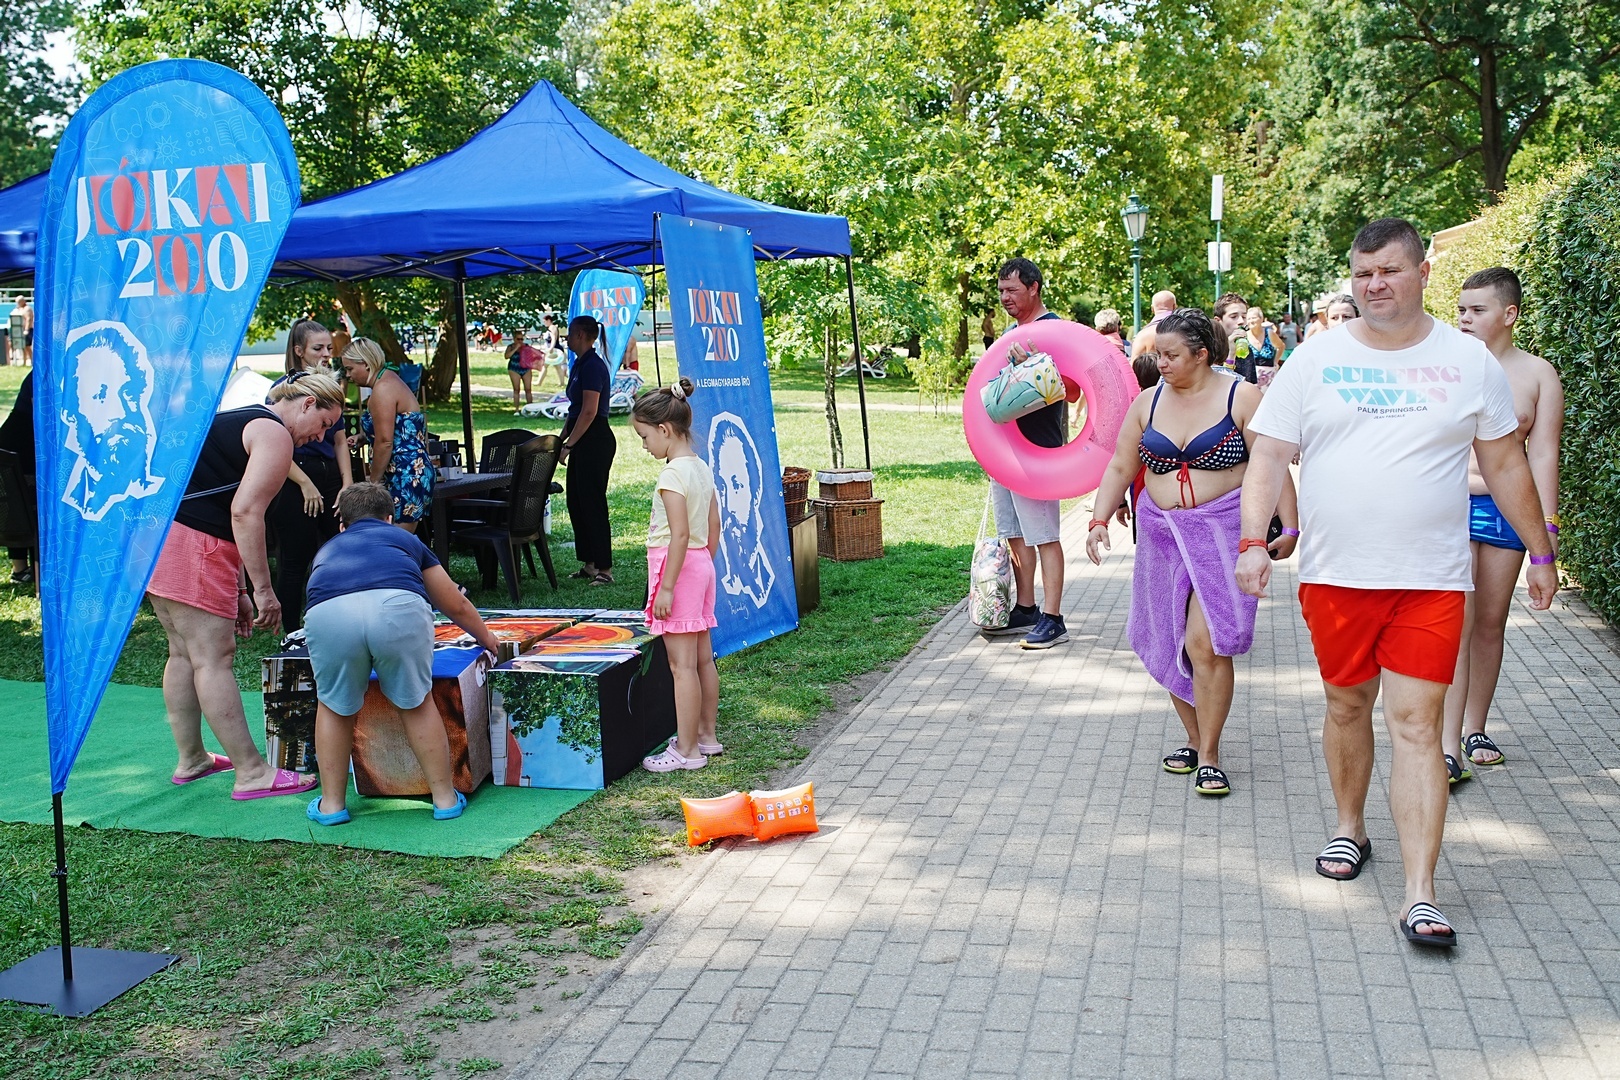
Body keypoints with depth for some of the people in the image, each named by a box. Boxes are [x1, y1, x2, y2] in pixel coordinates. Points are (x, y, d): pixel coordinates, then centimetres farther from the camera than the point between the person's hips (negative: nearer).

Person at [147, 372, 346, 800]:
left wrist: (238, 590, 20)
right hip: (189, 545, -10)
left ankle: (190, 759, 27)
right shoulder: (275, 434, -7)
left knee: (184, 653, 17)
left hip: (156, 534, 10)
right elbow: (245, 512, -18)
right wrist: (261, 588, -16)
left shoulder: (239, 421, 24)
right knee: (214, 658, -7)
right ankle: (253, 774, -3)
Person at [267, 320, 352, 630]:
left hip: (329, 477, 7)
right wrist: (306, 484, -14)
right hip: (294, 482, -6)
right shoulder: (284, 387, -7)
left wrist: (348, 483, 6)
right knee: (294, 561, 1)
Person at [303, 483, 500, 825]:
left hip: (328, 614, 1)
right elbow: (455, 606, 44)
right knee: (417, 704, 20)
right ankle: (445, 798, 28)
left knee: (334, 707, 24)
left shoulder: (328, 550, 40)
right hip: (398, 606, 0)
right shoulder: (405, 539, 37)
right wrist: (486, 637, 63)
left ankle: (331, 804, 32)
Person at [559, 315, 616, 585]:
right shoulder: (580, 364, 16)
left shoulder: (592, 365, -15)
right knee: (576, 502, 14)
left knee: (592, 502, -7)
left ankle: (604, 569, -2)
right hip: (583, 441, 11)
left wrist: (568, 445, -19)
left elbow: (589, 411, -21)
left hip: (595, 441, -11)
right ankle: (588, 564, 21)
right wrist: (561, 438, 17)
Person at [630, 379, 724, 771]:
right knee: (703, 658, 16)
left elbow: (680, 534, -22)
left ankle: (686, 750, 2)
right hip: (702, 565, 10)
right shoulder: (701, 467, 9)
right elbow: (714, 526, 14)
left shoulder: (672, 474, -18)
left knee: (682, 665, -4)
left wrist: (666, 587, -20)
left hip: (677, 568, -10)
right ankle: (707, 735, 26)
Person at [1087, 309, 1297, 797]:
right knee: (1170, 646, 8)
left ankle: (1209, 756, -1)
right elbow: (1120, 467, 10)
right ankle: (1194, 739, 25)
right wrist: (1099, 520, -2)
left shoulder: (1241, 397, -4)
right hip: (1162, 534, 5)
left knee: (1206, 644, -13)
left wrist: (1290, 526, -9)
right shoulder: (1148, 403, 8)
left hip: (1223, 532, -5)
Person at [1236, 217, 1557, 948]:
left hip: (1429, 581, -1)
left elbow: (1505, 465, 11)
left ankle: (1420, 896, -4)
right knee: (1347, 704, 14)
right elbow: (1268, 456, 0)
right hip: (1334, 574, 1)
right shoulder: (1316, 358, 2)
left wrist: (1541, 554, 13)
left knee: (1416, 725, -5)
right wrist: (1252, 540, -13)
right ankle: (1350, 829, 38)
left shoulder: (1469, 361, 3)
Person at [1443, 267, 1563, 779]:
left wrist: (1546, 526, -3)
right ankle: (1448, 742, -10)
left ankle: (1475, 729, 25)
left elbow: (1542, 453, 2)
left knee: (1491, 622, 10)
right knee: (1456, 621, -11)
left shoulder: (1537, 374, 4)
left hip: (1505, 507, 2)